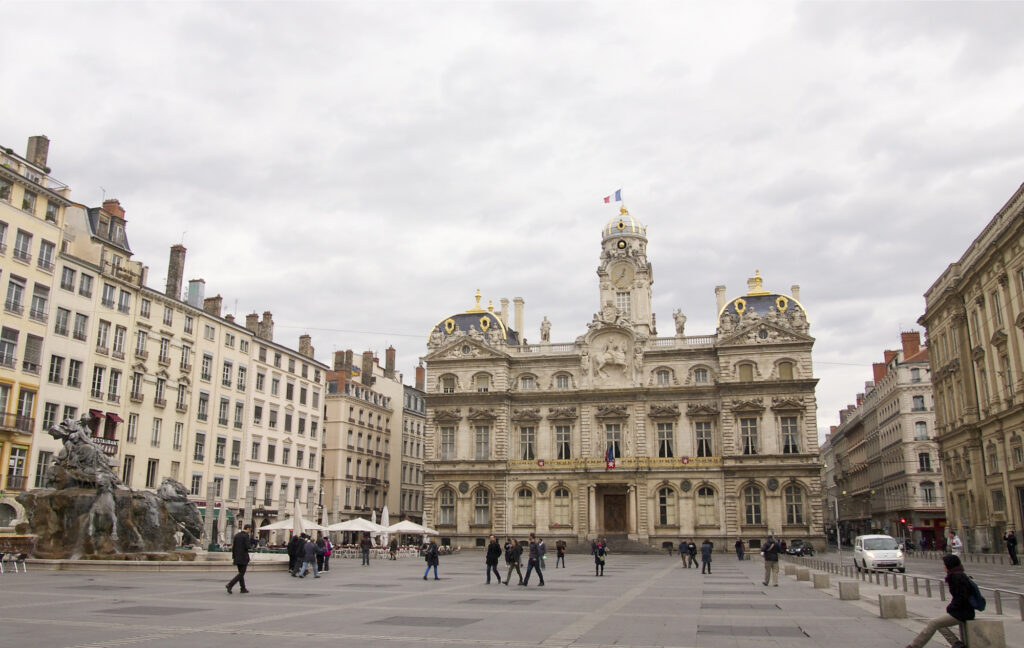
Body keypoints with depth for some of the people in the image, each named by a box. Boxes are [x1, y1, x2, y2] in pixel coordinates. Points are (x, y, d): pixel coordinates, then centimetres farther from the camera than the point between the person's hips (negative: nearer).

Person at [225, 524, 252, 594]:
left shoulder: (236, 535, 10)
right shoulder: (246, 535, -12)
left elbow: (233, 547, 10)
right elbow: (247, 547, -19)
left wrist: (233, 557, 15)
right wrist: (250, 541, 0)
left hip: (237, 558, 8)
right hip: (244, 558, -8)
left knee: (241, 573, 14)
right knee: (241, 574, -2)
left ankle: (243, 589, 16)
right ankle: (230, 585, -17)